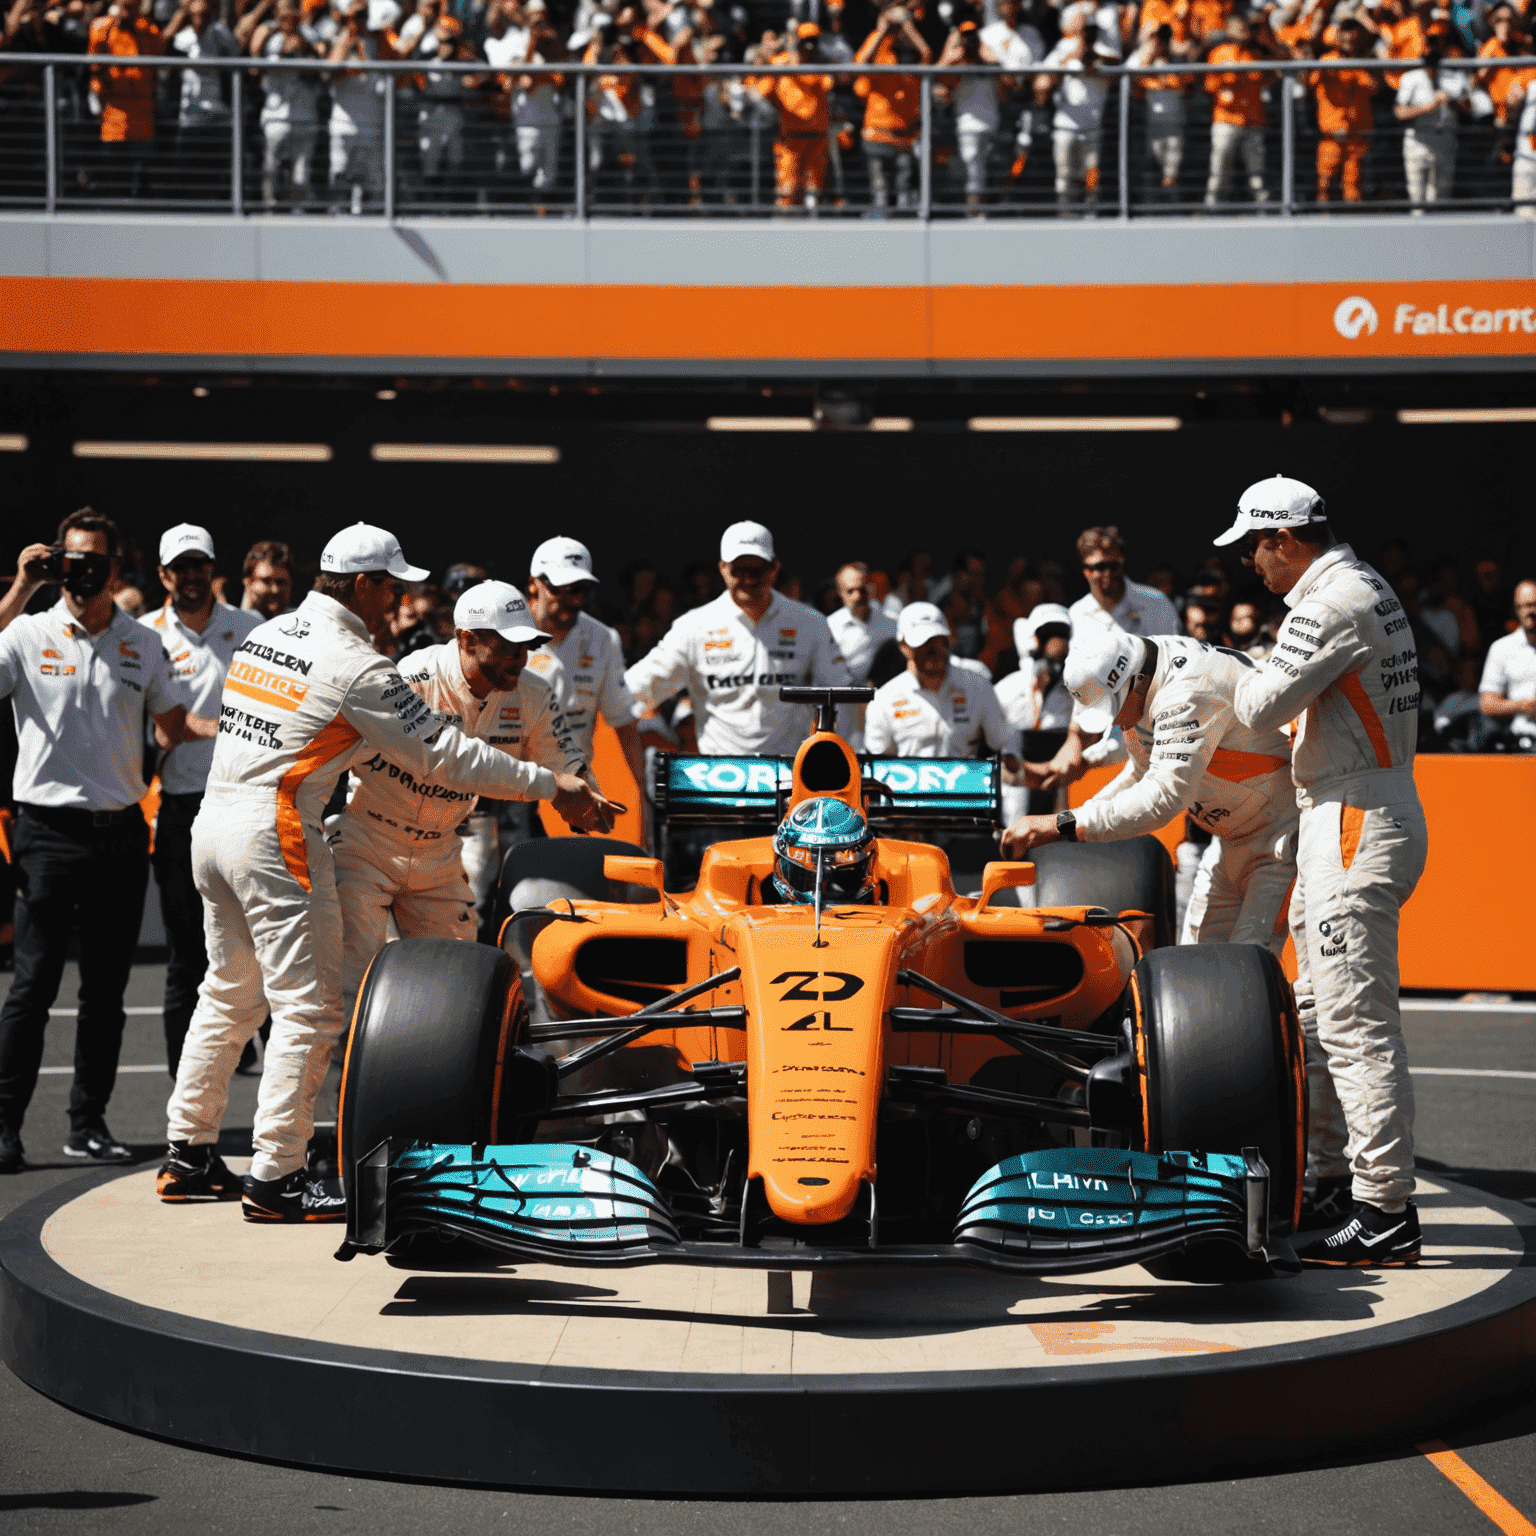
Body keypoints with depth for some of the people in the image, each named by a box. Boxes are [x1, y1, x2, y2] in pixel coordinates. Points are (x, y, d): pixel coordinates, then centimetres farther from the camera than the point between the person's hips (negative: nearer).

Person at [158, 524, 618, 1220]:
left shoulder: (267, 633, 13)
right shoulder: (356, 665, -12)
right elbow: (444, 755, -11)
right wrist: (550, 785, -5)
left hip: (215, 820, 9)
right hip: (274, 832, -9)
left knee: (230, 993, 18)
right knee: (309, 1006, -4)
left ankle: (187, 1155, 22)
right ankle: (275, 1177, -4)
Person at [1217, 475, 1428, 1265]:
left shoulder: (1336, 600, -16)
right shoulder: (1361, 588, 17)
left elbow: (1263, 706, -18)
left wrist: (1248, 676, 2)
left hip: (1357, 825, -11)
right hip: (1342, 821, 11)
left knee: (1357, 1023, -11)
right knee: (1320, 1014, 17)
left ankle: (1385, 1214, -11)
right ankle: (1329, 1180, 24)